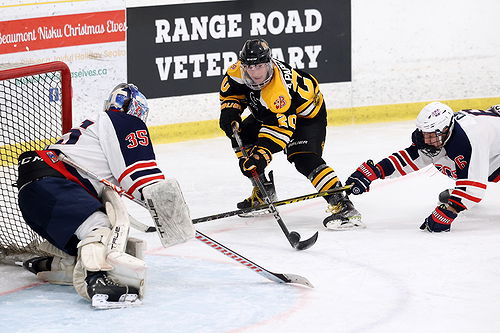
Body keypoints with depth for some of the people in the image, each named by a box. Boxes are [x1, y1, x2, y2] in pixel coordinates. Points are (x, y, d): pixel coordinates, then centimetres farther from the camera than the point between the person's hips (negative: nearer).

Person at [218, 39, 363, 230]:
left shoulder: (280, 89, -41)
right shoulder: (238, 71, -20)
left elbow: (280, 128, -42)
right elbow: (231, 93, 1)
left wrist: (262, 154, -51)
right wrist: (229, 112, -17)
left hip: (307, 114, -9)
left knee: (304, 158, -27)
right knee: (241, 137, 5)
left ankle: (342, 205, -35)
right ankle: (264, 192, 17)